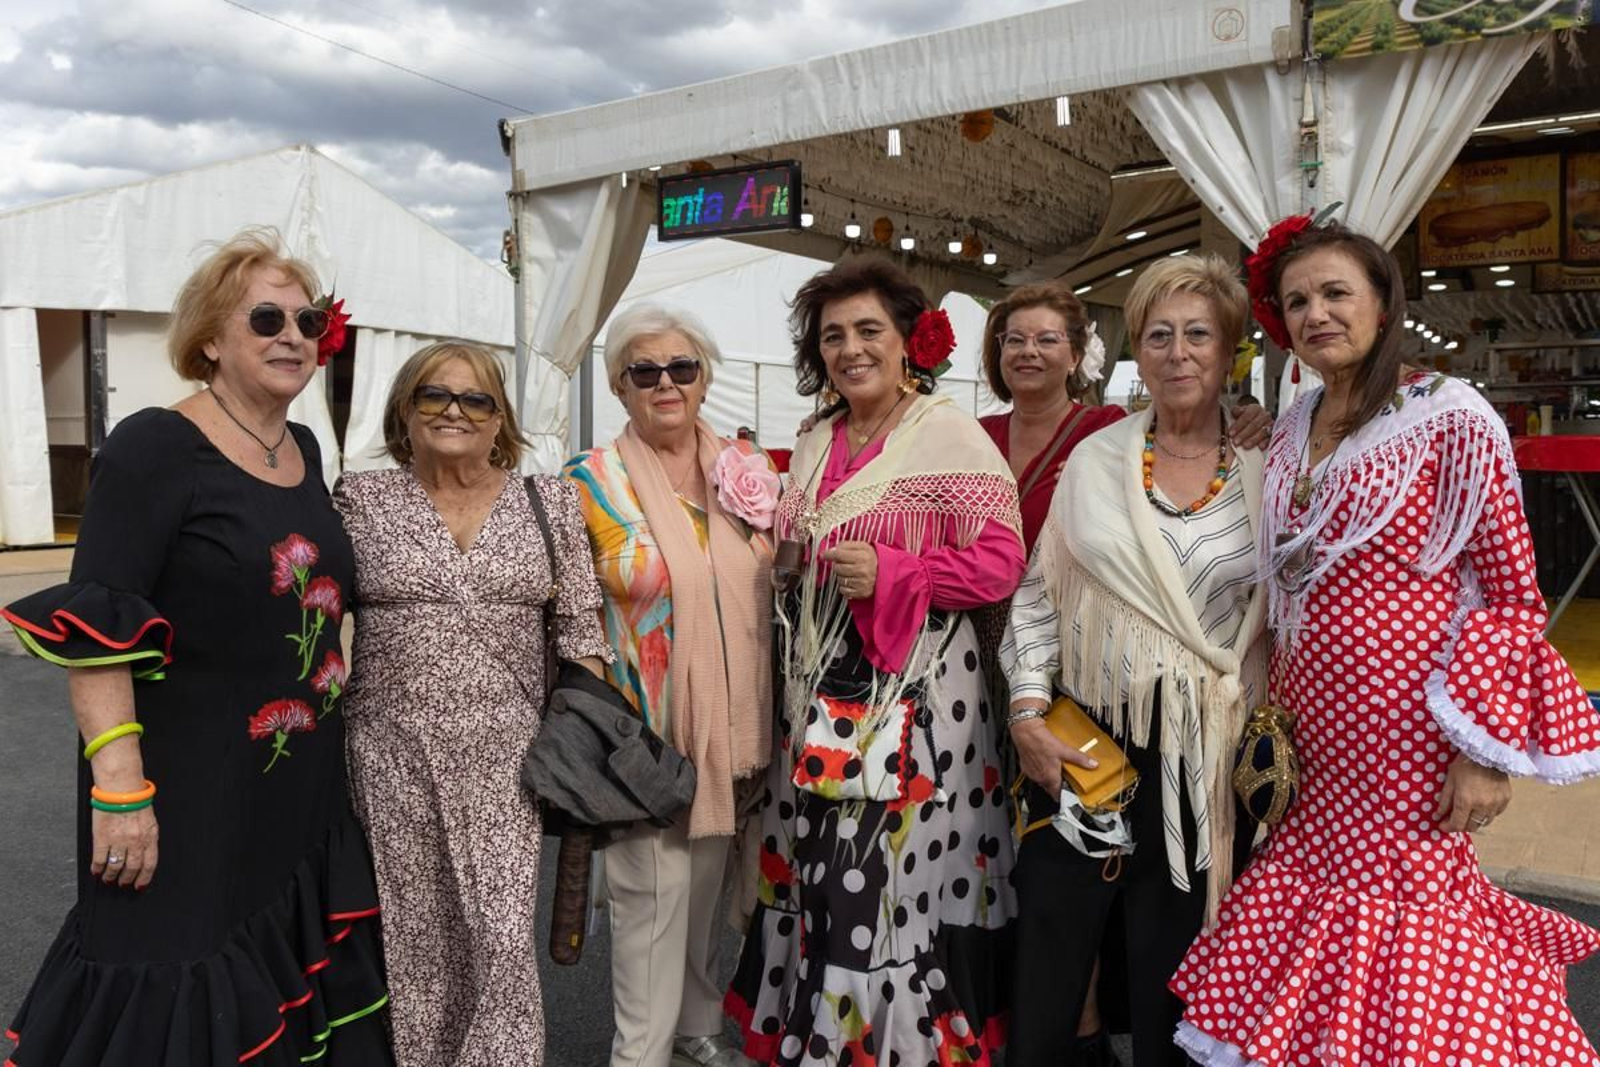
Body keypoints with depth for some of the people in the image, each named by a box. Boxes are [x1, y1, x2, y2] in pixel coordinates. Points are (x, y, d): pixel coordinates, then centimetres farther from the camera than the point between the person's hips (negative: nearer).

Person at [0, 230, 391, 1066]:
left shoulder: (305, 450, 9)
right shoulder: (154, 447, -13)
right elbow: (91, 628, -18)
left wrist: (338, 721, 19)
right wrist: (118, 784, -24)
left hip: (303, 794, 7)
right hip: (187, 792, -7)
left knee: (290, 994, 16)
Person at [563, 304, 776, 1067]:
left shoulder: (745, 468, 5)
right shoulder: (592, 479, -7)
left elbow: (772, 587, 12)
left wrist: (758, 714, 9)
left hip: (731, 719, 4)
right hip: (644, 724, -4)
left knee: (710, 881, 18)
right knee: (653, 891, 2)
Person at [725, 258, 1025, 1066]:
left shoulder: (949, 436, -7)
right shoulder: (813, 448, 13)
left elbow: (999, 563, -13)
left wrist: (889, 575, -19)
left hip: (913, 698, -6)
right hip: (819, 699, 6)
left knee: (895, 877, -1)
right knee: (821, 872, 12)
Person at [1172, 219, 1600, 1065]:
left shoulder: (1448, 418, -8)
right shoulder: (1292, 433, 9)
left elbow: (1513, 594, -8)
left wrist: (1487, 748, -13)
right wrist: (1274, 710, 11)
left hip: (1406, 726, -5)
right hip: (1311, 728, 6)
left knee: (1398, 905, 3)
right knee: (1323, 890, 13)